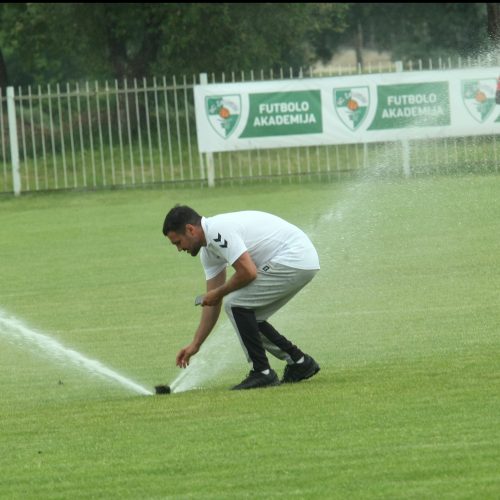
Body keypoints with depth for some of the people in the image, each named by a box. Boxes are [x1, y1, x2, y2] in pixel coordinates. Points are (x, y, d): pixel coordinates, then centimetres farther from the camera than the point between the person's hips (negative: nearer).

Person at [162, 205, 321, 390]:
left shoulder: (218, 231, -19)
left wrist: (219, 293, -6)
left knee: (237, 304, -12)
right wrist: (195, 345, 16)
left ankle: (262, 373, -5)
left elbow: (248, 272, -24)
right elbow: (212, 301, 17)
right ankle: (299, 362, 21)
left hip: (294, 258, -10)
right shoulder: (208, 250, 13)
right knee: (247, 315, 14)